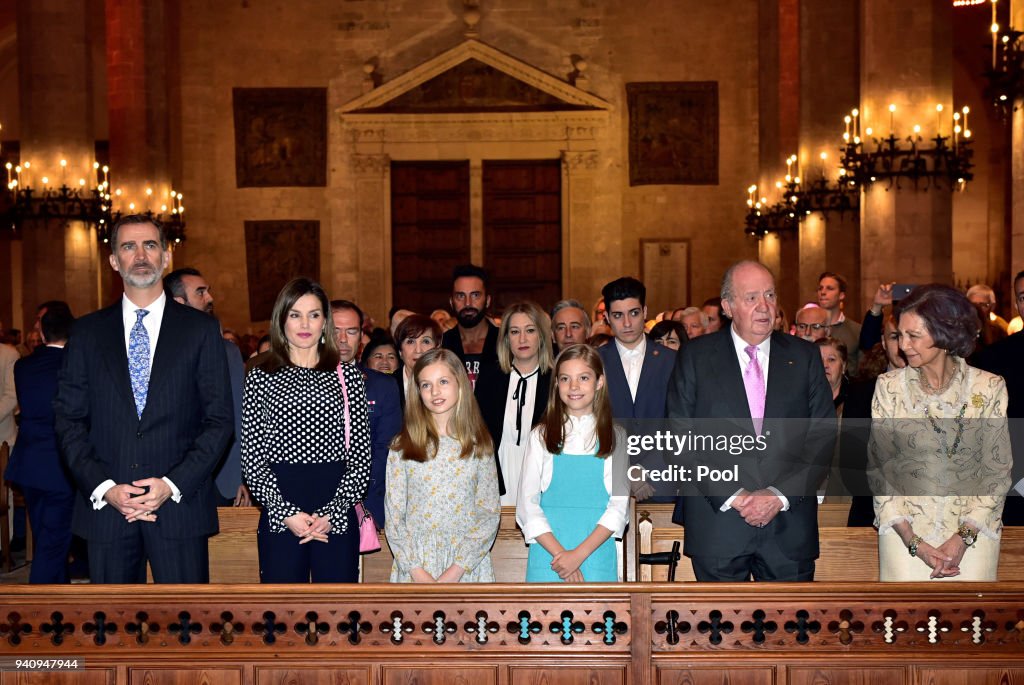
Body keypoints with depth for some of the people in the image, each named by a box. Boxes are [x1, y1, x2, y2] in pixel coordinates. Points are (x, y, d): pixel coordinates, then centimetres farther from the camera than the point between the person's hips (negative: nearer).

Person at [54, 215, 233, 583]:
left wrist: (172, 484, -10)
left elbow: (219, 420, 1)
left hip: (180, 506, -1)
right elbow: (68, 420, 6)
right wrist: (103, 488, -8)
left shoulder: (201, 329, 4)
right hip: (104, 507, 2)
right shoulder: (87, 332, 9)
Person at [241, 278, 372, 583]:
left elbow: (361, 456, 3)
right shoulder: (261, 377, 6)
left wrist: (332, 512, -8)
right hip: (279, 519, 0)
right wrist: (285, 513, -9)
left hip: (337, 517, 1)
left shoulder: (347, 375, 8)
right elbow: (251, 458, 1)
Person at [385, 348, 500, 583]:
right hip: (414, 565, 0)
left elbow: (489, 513, -1)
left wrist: (457, 569, -11)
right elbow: (394, 517, 1)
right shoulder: (402, 447, 2)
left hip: (468, 564, 0)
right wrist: (416, 570, -10)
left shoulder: (479, 446, 3)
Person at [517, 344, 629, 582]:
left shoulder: (615, 437, 7)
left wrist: (579, 554, -11)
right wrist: (559, 553, -11)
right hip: (548, 556, 0)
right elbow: (527, 503, 1)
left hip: (597, 554, 0)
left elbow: (619, 505, 0)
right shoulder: (541, 436, 6)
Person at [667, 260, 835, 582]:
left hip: (790, 526, 1)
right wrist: (732, 496, -11)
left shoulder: (804, 356, 7)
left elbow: (824, 434, 2)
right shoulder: (695, 356, 2)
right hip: (717, 524, -1)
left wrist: (780, 495, -9)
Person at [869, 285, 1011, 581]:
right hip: (905, 531, 0)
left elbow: (997, 471, 0)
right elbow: (880, 468, -2)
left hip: (973, 532, 0)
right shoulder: (888, 386, -2)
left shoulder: (989, 388, -3)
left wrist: (964, 538, -10)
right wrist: (914, 542, -10)